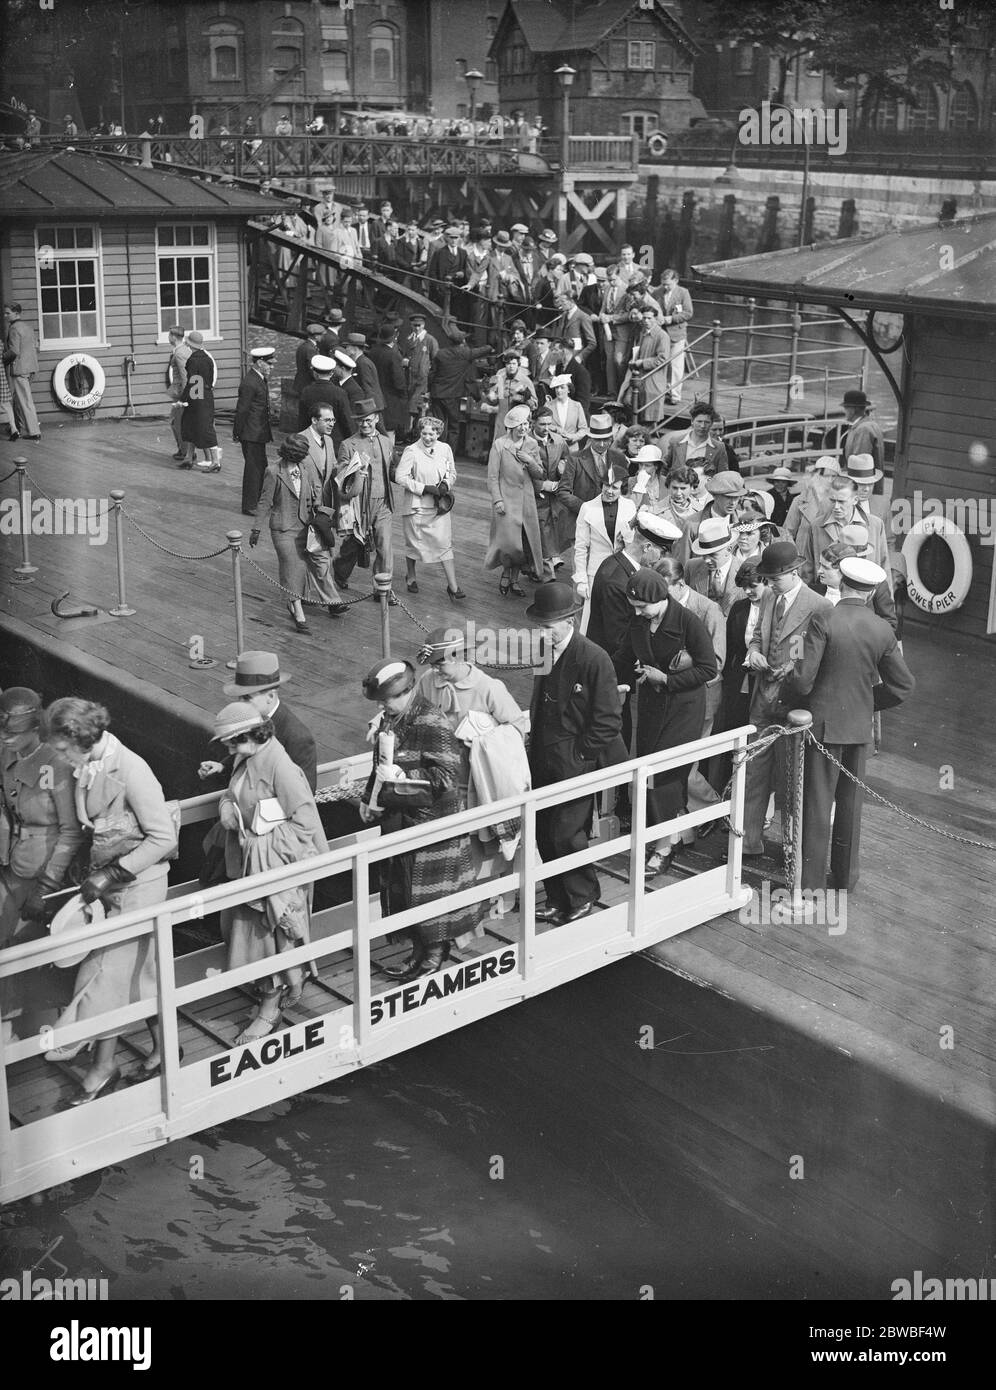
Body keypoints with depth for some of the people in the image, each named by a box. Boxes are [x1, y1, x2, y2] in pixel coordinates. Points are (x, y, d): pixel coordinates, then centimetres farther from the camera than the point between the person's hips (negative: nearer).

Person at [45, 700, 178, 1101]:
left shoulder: (130, 771, -23)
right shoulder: (88, 769, -1)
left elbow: (163, 838, -21)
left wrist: (111, 874, -20)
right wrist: (94, 874, 4)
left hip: (137, 884, -7)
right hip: (109, 880, 7)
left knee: (106, 973, -2)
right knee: (139, 969, 16)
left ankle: (102, 1067, 12)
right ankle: (163, 1046, 32)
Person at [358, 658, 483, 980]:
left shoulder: (432, 725, -19)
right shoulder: (388, 721, 6)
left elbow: (446, 777, -22)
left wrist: (402, 777, -25)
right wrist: (369, 798, 12)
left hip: (431, 824, -8)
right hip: (398, 821, 8)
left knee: (430, 890, 3)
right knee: (402, 888, 15)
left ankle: (436, 952, 18)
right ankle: (419, 951, 27)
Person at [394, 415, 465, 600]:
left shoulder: (445, 449, 2)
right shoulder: (412, 451, -11)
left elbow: (452, 473, 14)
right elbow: (400, 477, -14)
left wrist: (446, 484, -9)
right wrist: (425, 488, -18)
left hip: (439, 505, 3)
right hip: (416, 505, -2)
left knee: (445, 543, -3)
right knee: (414, 542, 11)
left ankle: (453, 586, -3)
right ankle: (411, 577, 34)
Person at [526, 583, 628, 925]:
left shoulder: (594, 660, -17)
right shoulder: (542, 653, 4)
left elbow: (607, 721, -14)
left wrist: (575, 754, -14)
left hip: (576, 765, -7)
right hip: (544, 763, 7)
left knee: (566, 834, -5)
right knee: (545, 835, 11)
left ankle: (582, 899, 18)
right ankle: (557, 901, 28)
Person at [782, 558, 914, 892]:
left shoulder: (824, 620, -16)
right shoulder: (883, 631, -3)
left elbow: (803, 678, -20)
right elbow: (903, 686, 3)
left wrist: (787, 699, 1)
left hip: (823, 723, -4)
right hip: (859, 726, 4)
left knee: (817, 802, 5)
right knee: (850, 802, 16)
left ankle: (809, 880, 11)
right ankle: (846, 875, 27)